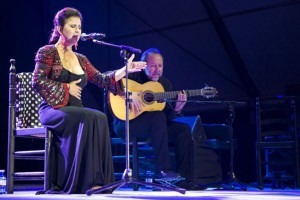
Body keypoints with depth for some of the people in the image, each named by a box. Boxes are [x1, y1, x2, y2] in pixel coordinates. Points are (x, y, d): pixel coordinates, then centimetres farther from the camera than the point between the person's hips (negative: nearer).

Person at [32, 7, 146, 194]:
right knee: (89, 118, -35)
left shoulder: (81, 59, 21)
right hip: (53, 110, -5)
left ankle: (98, 181, -33)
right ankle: (85, 181, -35)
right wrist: (67, 88, -10)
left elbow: (102, 80, 11)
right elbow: (37, 82, -9)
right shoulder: (48, 52, 3)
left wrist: (125, 70, -2)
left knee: (100, 118, -30)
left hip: (76, 111, 5)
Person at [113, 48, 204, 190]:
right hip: (126, 124, -6)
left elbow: (168, 115, 6)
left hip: (155, 126, 6)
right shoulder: (133, 76, -3)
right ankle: (163, 170, -33)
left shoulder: (165, 84, 12)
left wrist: (177, 109, -17)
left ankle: (183, 179, -15)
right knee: (158, 116, -33)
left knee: (184, 129, -15)